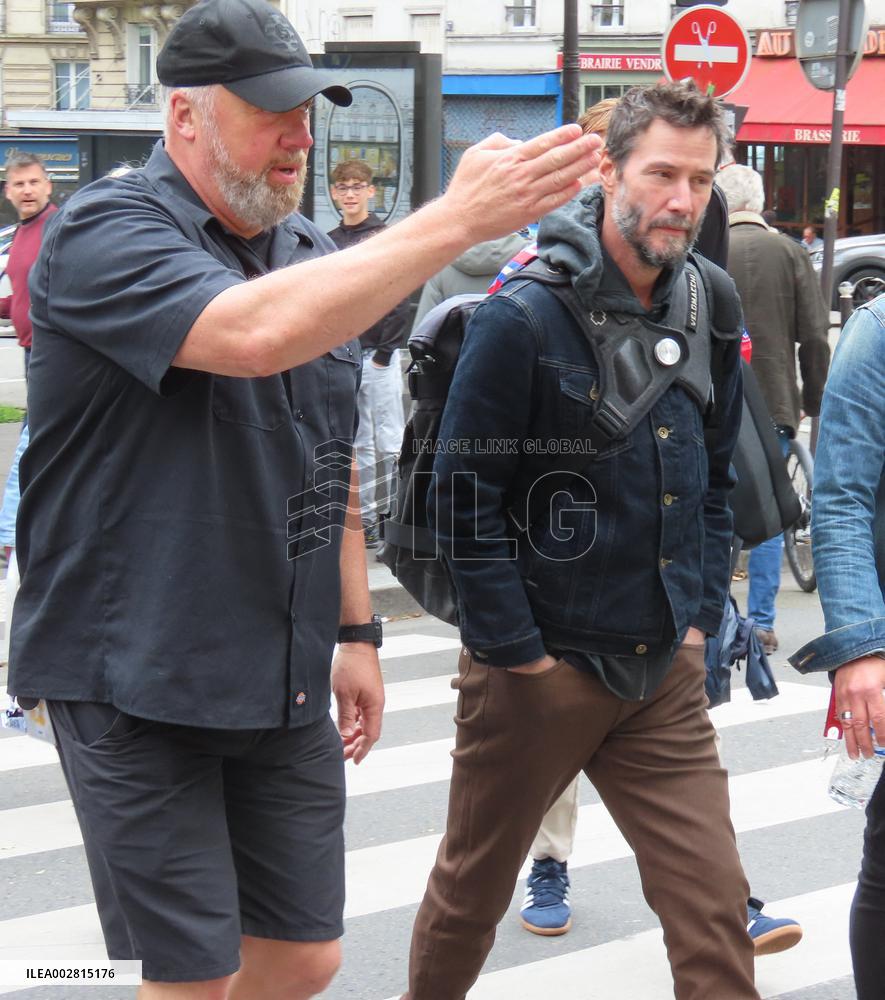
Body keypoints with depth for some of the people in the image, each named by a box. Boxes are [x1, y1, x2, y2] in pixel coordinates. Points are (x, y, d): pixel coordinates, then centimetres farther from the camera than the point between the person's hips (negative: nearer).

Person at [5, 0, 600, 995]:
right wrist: (461, 215, -34)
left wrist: (356, 631, 19)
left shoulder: (309, 255, 11)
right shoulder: (104, 234, -15)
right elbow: (256, 334, -35)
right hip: (138, 682, -7)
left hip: (284, 683, 7)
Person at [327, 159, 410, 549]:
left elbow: (398, 299, -8)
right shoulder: (329, 242, 12)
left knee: (389, 442, -4)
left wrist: (385, 351, -12)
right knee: (358, 443, 9)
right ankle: (366, 521, 14)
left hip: (377, 355, -6)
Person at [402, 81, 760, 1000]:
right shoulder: (523, 317, -15)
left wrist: (700, 610, 7)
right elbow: (463, 498, -15)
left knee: (712, 899, 1)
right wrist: (515, 650, -15)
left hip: (664, 673, 5)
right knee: (473, 889, 14)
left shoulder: (709, 311, 3)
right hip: (536, 670, -4)